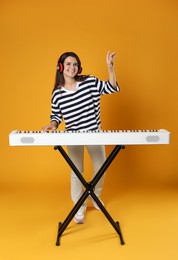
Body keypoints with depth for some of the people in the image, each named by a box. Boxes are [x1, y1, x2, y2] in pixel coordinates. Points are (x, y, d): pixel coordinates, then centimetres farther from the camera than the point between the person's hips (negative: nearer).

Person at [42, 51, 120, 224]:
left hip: (95, 133, 1)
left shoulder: (90, 81, -8)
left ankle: (95, 197, 41)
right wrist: (53, 125, -20)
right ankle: (79, 207, 25)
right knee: (76, 172, 5)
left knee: (101, 168, 11)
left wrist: (110, 66, -20)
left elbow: (112, 88, -9)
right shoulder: (57, 93, -7)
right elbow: (56, 115, 2)